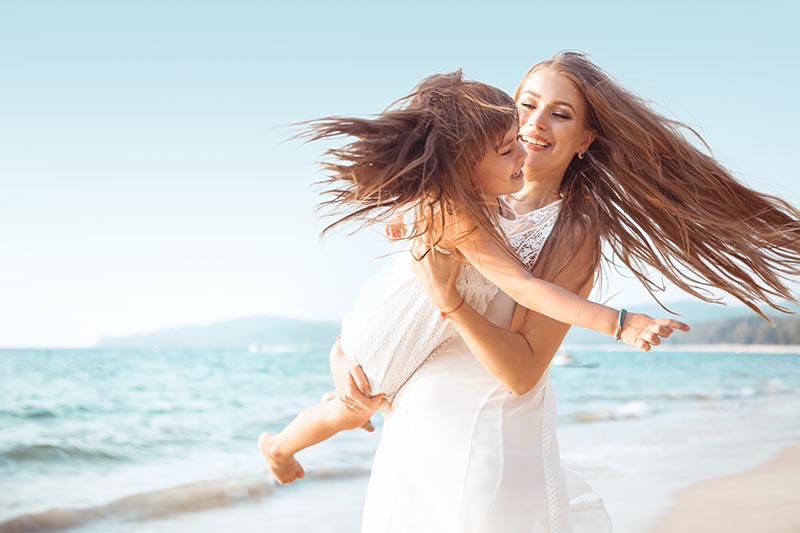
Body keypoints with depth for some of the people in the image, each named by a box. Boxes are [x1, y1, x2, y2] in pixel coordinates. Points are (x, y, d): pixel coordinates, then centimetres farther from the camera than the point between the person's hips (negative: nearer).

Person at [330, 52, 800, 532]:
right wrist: (342, 352, -2)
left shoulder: (575, 235, -9)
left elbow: (522, 374, -16)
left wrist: (448, 298, -26)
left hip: (492, 447, -5)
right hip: (411, 433, 5)